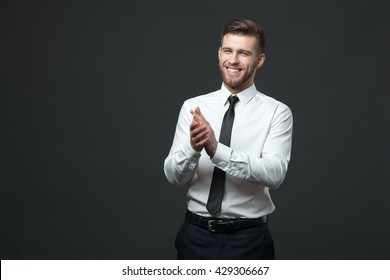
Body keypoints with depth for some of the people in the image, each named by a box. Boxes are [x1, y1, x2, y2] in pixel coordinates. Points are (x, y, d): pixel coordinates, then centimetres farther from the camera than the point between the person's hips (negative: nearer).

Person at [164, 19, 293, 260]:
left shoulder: (277, 112, -5)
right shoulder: (193, 107, 0)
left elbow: (274, 173, -20)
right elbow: (174, 176, -5)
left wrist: (216, 150, -30)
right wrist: (193, 147, -25)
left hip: (250, 239, -2)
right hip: (197, 235, 2)